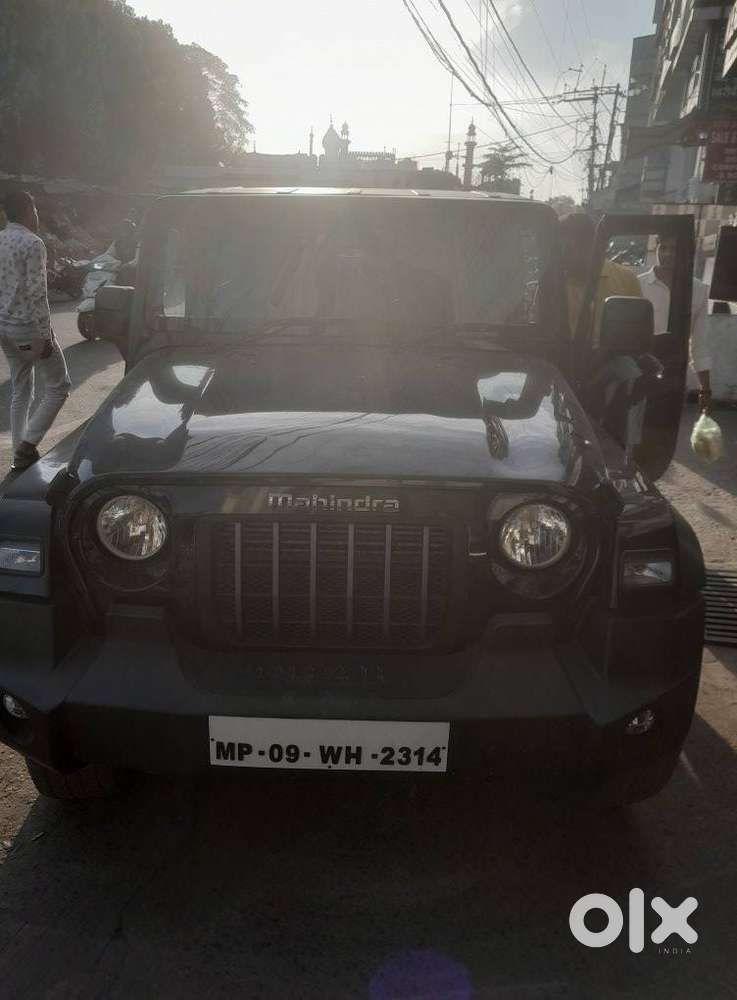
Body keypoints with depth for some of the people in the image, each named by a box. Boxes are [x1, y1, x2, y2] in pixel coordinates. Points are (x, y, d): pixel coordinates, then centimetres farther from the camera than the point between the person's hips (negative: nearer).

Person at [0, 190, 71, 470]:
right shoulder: (32, 243, -15)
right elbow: (36, 293, -19)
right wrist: (46, 336, -16)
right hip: (28, 327, -8)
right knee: (58, 386, 5)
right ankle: (27, 445, -3)